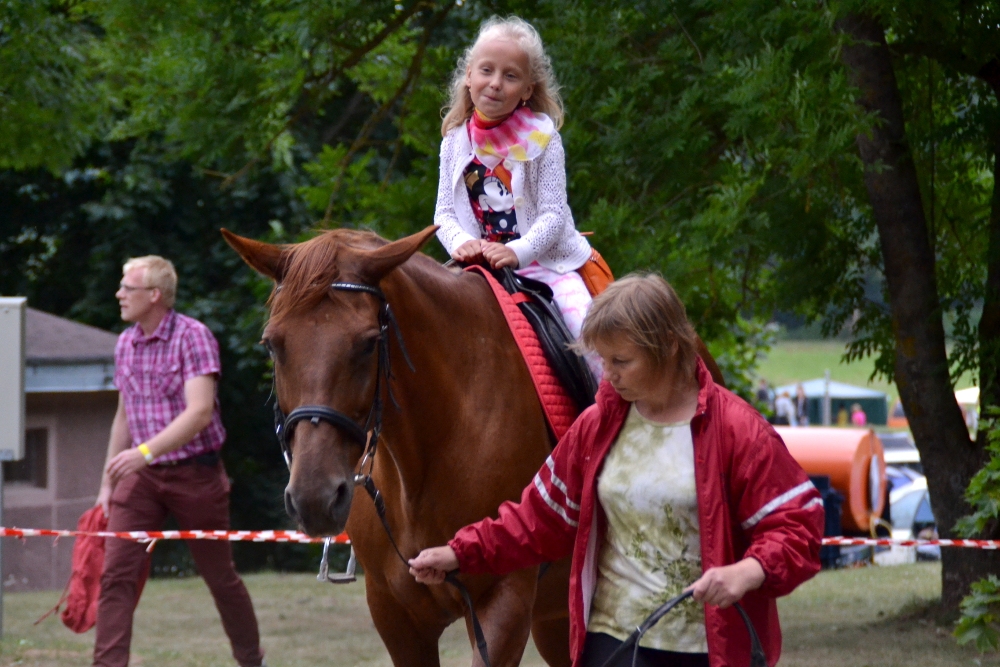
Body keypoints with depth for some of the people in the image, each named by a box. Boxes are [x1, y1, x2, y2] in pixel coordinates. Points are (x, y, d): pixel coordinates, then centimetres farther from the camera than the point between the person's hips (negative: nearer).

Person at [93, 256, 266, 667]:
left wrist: (146, 451, -34)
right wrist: (107, 483, 17)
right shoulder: (125, 344, 8)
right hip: (141, 477, 5)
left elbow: (200, 412, -23)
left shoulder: (193, 337, -13)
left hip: (194, 474, -5)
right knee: (116, 574, -9)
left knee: (219, 575, 8)